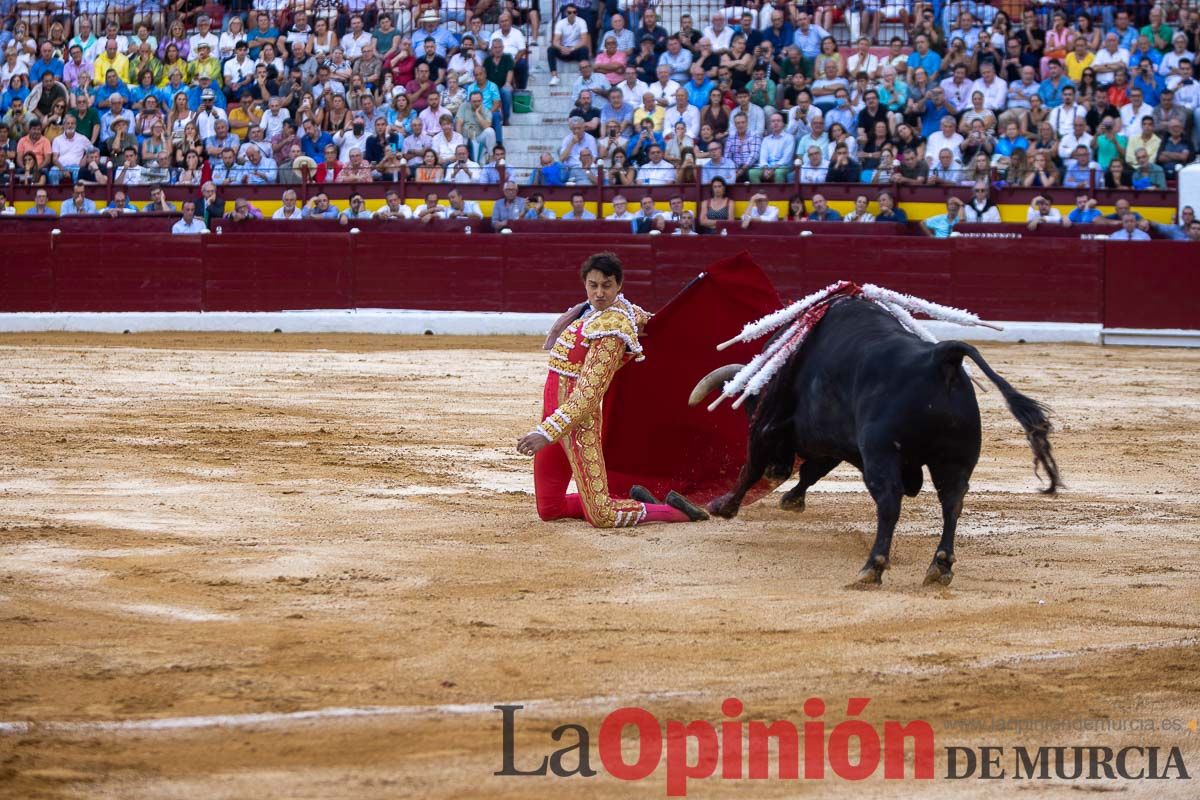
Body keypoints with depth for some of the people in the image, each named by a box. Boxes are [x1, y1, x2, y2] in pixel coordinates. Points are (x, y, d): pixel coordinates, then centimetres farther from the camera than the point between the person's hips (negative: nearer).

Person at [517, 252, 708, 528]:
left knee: (601, 516, -11)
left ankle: (676, 511, 8)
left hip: (578, 419, -9)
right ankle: (635, 500, 26)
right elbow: (638, 317, 30)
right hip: (554, 407, 9)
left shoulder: (611, 329, -18)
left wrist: (545, 433, -29)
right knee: (548, 510, 13)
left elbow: (588, 394, -24)